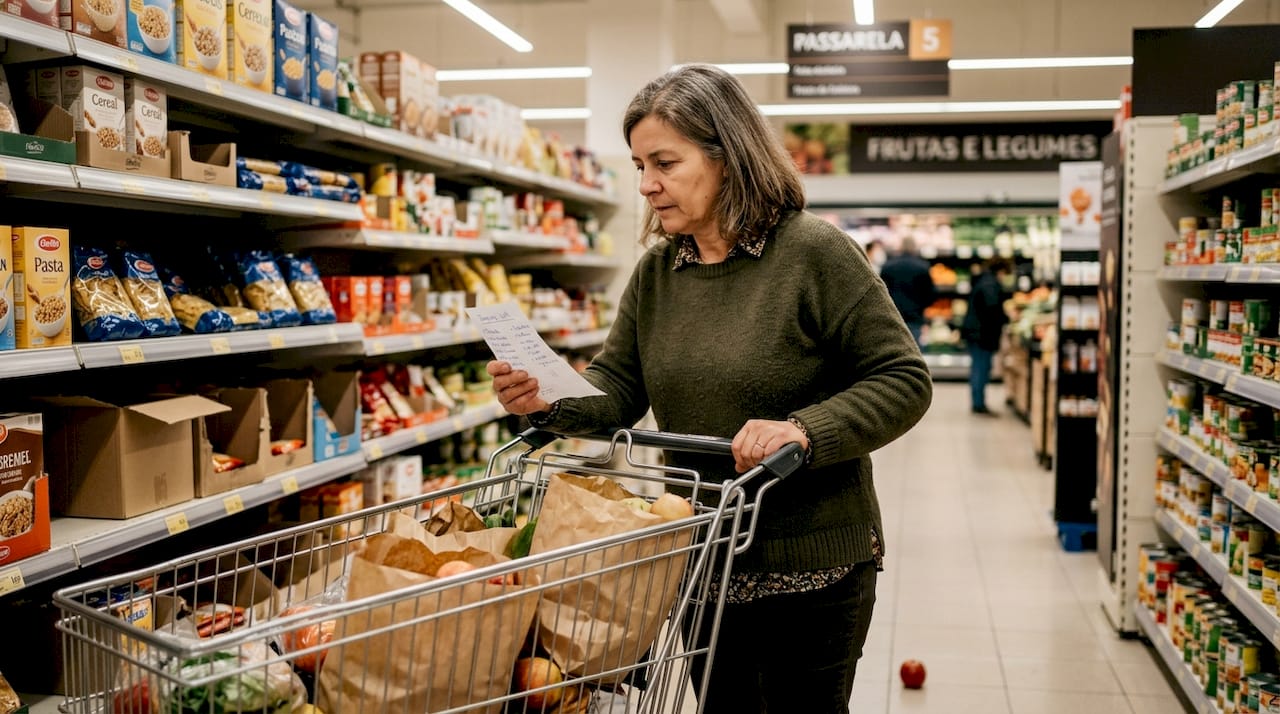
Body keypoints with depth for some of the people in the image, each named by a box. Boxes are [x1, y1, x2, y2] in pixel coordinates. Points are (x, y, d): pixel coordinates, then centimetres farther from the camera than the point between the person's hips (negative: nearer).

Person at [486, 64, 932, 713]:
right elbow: (616, 387, 5)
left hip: (811, 564, -5)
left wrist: (804, 429, -29)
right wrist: (550, 403, -16)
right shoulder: (656, 272, 5)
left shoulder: (814, 252, -14)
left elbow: (902, 380, -14)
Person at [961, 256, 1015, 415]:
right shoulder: (992, 285, -15)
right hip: (984, 334, -10)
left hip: (974, 332, 10)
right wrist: (1007, 318, -8)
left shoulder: (981, 281, 16)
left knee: (978, 368, 14)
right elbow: (993, 311, -23)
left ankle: (976, 403, 20)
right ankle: (979, 405, -3)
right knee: (982, 368, -5)